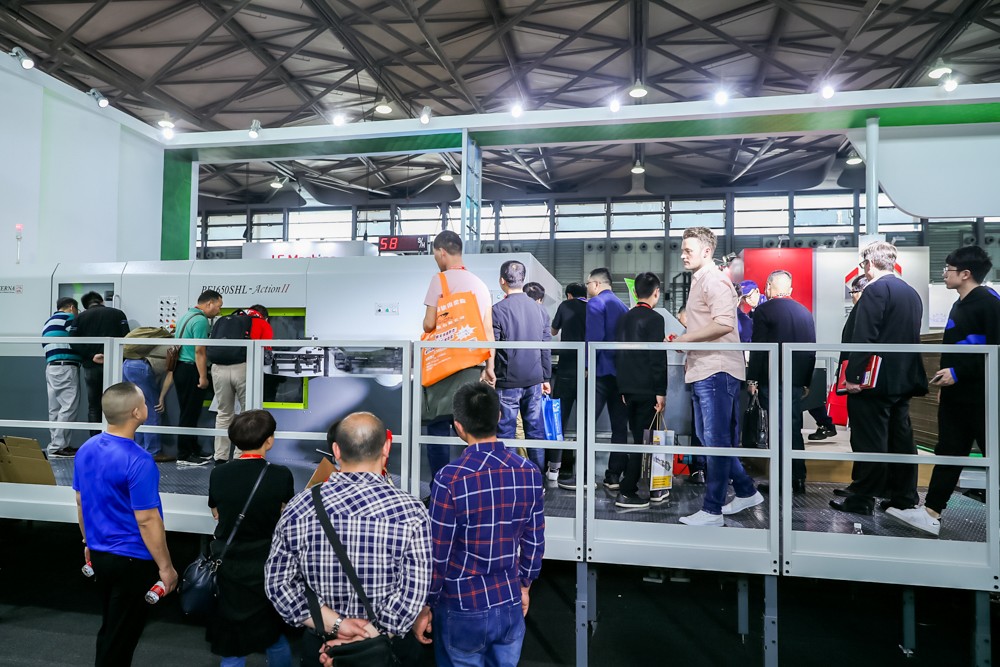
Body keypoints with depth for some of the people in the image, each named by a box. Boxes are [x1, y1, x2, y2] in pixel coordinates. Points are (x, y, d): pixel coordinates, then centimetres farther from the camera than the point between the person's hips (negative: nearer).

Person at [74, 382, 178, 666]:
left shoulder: (86, 450, -1)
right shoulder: (138, 461, -26)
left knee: (109, 629, 24)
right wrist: (165, 566, -14)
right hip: (132, 560, -8)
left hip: (99, 554, 8)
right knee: (121, 637, 9)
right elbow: (147, 520, -23)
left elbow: (81, 503, 10)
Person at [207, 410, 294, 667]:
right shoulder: (281, 475, -16)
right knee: (275, 636, 22)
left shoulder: (218, 475, -10)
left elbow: (217, 514, 7)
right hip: (267, 569, -1)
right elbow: (285, 514, -1)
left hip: (229, 570, 1)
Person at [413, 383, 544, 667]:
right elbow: (534, 542, 3)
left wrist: (425, 606, 0)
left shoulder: (450, 478, -21)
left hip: (462, 609, -4)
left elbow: (438, 554, -14)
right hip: (510, 605, 4)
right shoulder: (529, 472, -7)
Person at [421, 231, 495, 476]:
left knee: (439, 426, 1)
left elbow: (429, 324, -10)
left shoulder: (441, 279, -5)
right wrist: (489, 367, 9)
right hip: (475, 364, 5)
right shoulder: (480, 283, 12)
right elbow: (488, 330, 8)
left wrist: (426, 327, 12)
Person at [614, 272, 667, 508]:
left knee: (638, 437, 14)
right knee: (642, 439, -1)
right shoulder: (655, 318, -11)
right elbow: (658, 357, -16)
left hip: (628, 387, 7)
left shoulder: (625, 318, 11)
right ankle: (626, 493, 1)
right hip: (647, 388, -7)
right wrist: (661, 391, -12)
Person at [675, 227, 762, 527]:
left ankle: (712, 510, 4)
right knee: (707, 437, 16)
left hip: (717, 372, -10)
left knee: (716, 441, -3)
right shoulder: (699, 281, 19)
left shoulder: (714, 280, -12)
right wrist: (690, 356, 21)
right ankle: (746, 492, 29)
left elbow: (724, 323, -26)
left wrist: (684, 339, -18)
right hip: (703, 371, 11)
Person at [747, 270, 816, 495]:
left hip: (772, 381, -5)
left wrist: (752, 378, -7)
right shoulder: (805, 312, 10)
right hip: (797, 381, 5)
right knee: (794, 429, 12)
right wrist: (806, 381, 18)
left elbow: (758, 347, -12)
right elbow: (812, 349, 12)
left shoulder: (764, 310, -8)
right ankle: (798, 480, 17)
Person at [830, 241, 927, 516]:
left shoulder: (875, 290, -13)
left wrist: (853, 375, -19)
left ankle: (862, 499, 3)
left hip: (875, 380, -9)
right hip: (904, 380, 9)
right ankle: (904, 495, 23)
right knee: (901, 437, 14)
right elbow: (912, 336, 20)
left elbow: (864, 337, -21)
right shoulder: (911, 292, 15)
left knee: (869, 441, -3)